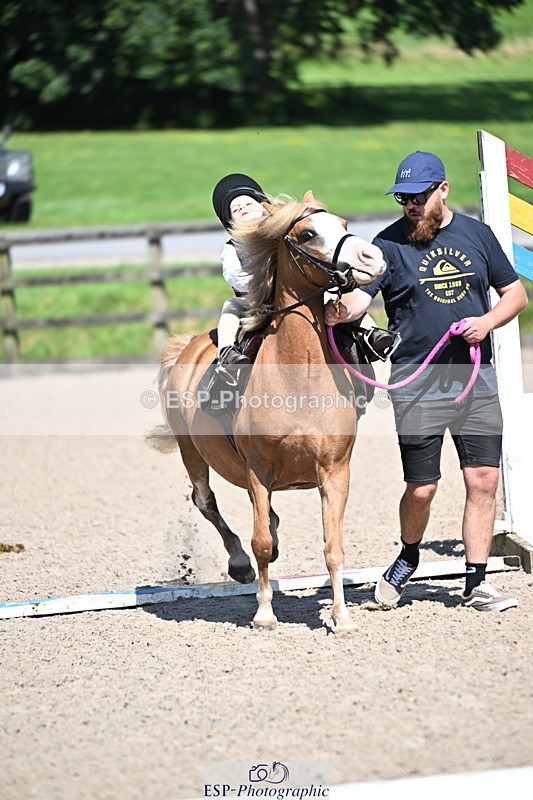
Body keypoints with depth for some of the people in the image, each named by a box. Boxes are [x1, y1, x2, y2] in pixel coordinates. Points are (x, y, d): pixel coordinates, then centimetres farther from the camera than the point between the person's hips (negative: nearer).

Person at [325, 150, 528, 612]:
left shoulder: (477, 235, 8)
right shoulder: (390, 243, -2)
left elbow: (515, 293, 14)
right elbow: (358, 297, -14)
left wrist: (487, 321, -6)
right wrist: (340, 311, -38)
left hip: (476, 378, 3)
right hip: (417, 383, -3)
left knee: (484, 480, -1)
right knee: (421, 488, 0)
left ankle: (476, 584, 7)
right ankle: (408, 559, 29)